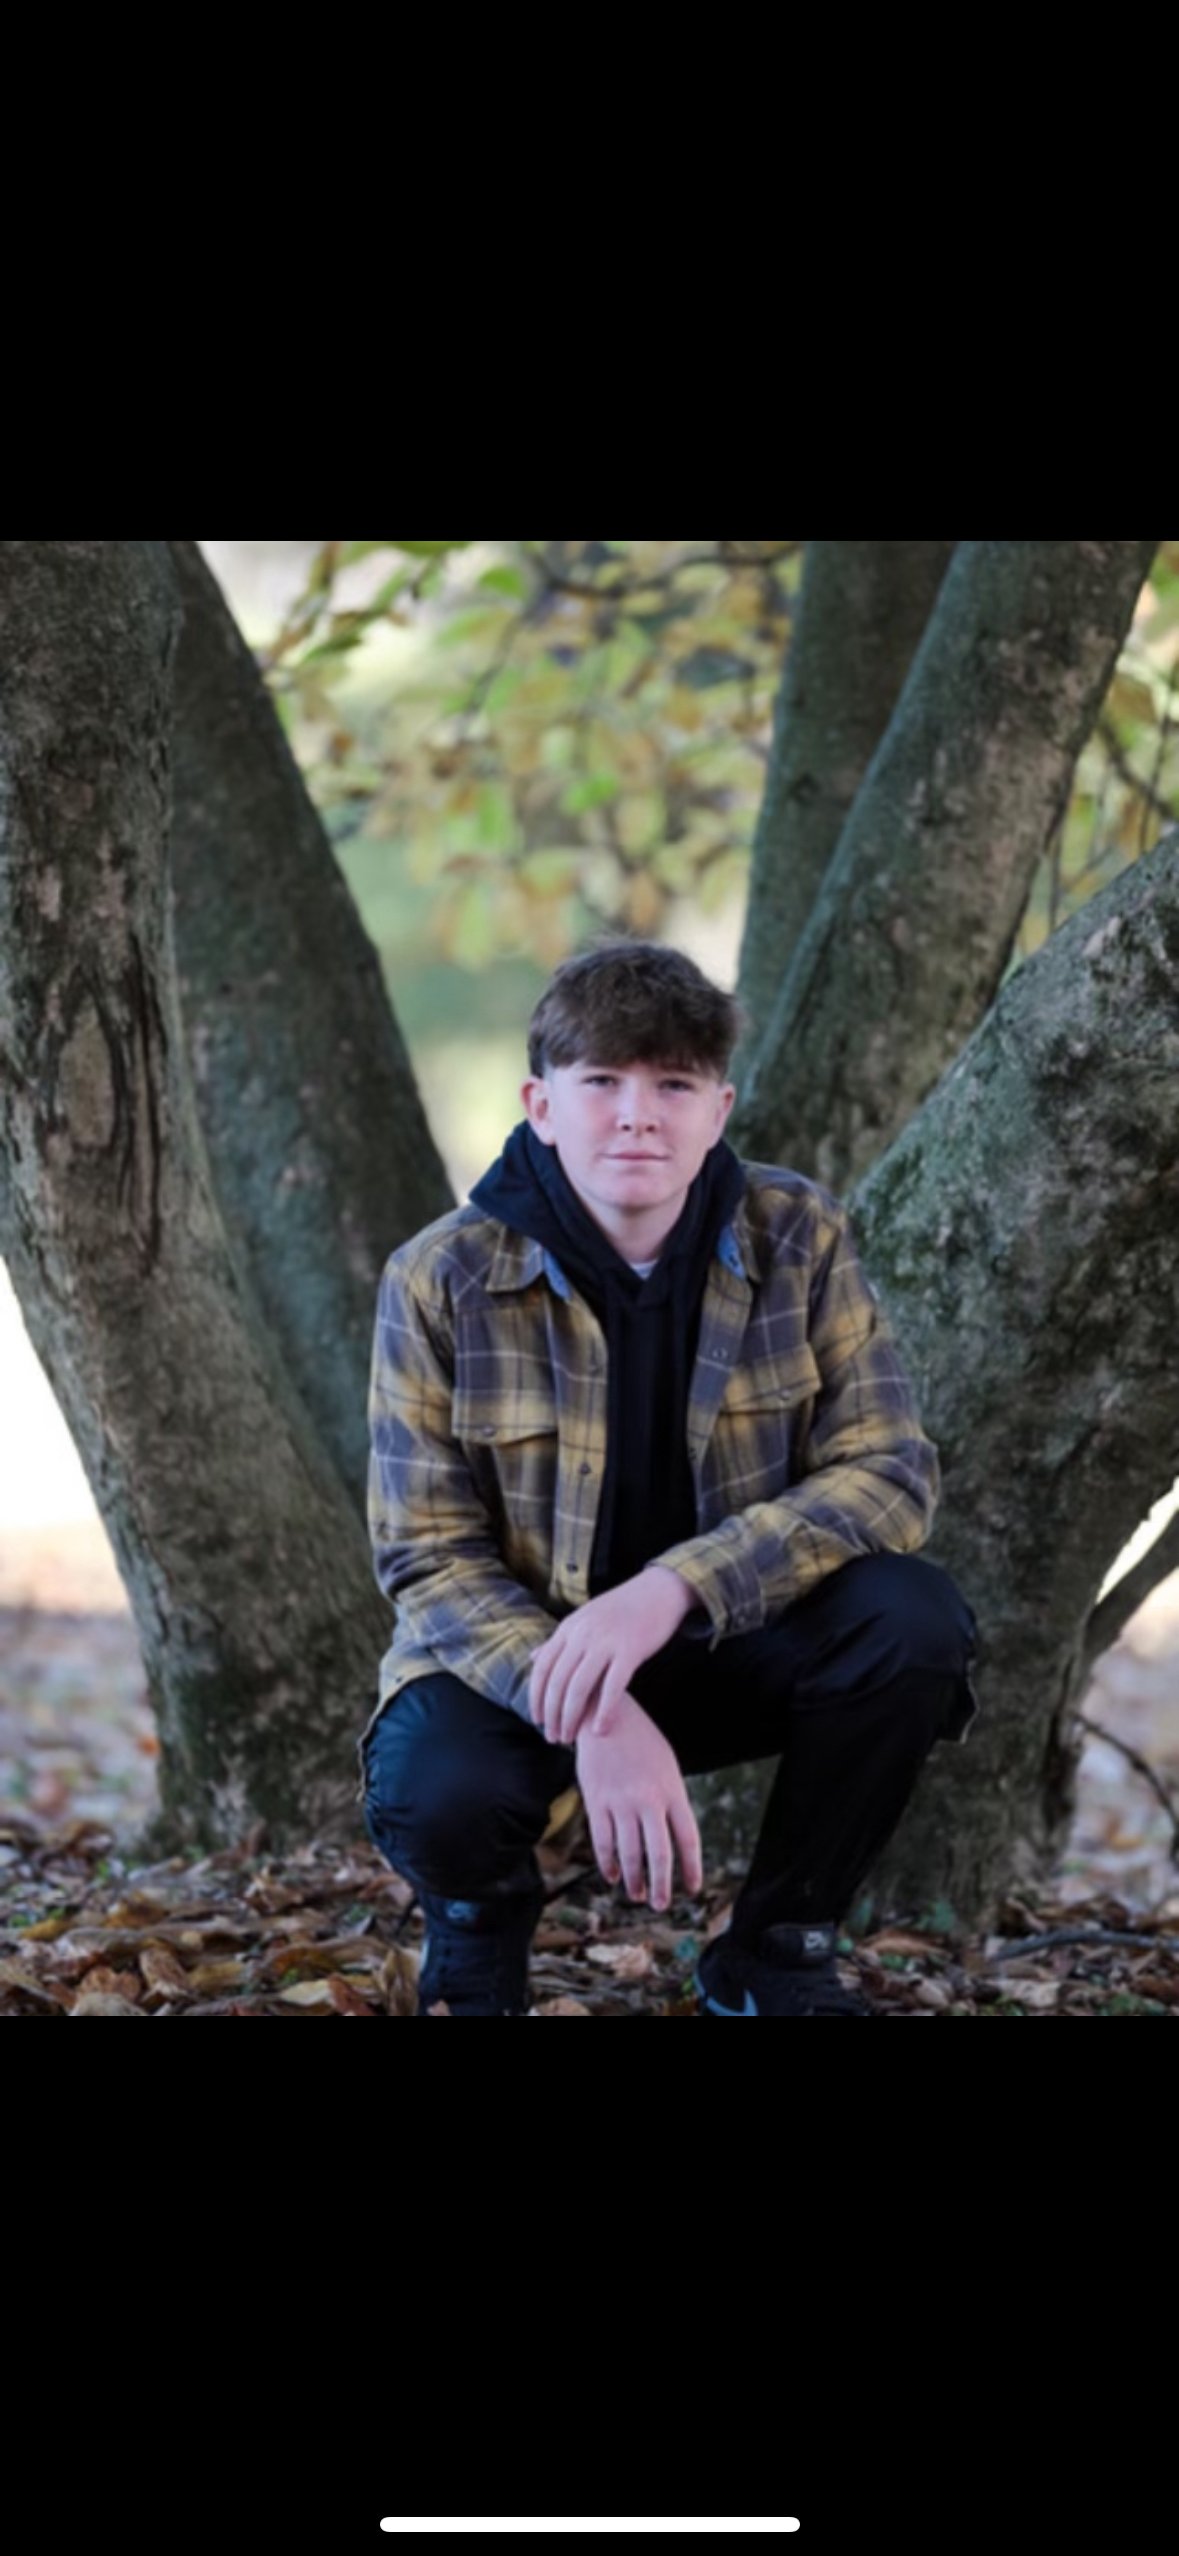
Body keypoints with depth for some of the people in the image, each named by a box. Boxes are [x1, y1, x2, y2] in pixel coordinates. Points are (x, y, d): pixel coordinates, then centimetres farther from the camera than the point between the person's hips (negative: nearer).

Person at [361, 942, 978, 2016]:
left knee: (913, 1621, -28)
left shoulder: (799, 1240, -10)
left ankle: (776, 1952, -3)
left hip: (733, 1643, 2)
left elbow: (890, 1474, -17)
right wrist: (596, 1719, -33)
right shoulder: (441, 1282, -14)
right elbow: (429, 1557, -15)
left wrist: (673, 1588, -33)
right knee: (436, 1796, -35)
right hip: (517, 1648, -2)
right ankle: (481, 1925, 7)